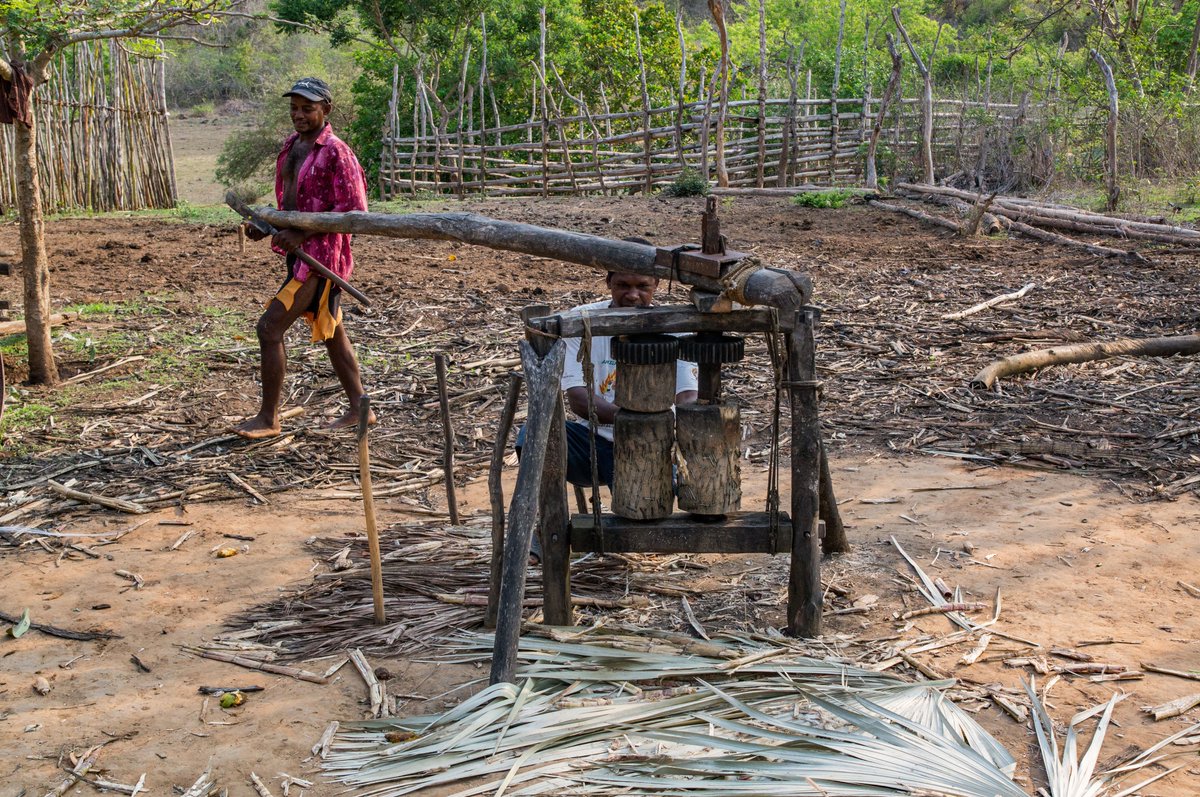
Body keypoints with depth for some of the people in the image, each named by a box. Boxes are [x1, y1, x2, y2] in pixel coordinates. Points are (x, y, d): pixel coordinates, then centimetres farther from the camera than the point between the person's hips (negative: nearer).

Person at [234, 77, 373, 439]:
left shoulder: (336, 153, -16)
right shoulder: (291, 145, 11)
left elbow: (355, 212, -19)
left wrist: (302, 234, -22)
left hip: (320, 254, -9)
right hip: (299, 252, 10)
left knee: (270, 327, -9)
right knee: (331, 331, 15)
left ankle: (268, 418, 2)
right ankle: (359, 408, 25)